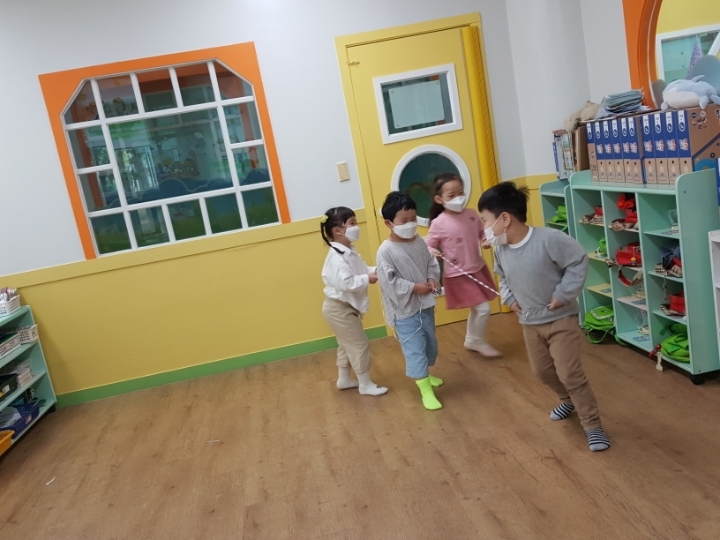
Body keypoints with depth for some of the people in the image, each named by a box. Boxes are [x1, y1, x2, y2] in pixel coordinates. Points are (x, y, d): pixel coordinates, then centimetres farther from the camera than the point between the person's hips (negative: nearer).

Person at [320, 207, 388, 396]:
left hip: (345, 306, 10)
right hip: (339, 308, -10)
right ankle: (365, 384, 13)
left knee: (347, 344, 22)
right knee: (360, 344, -1)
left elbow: (359, 270, 13)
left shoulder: (348, 251, 6)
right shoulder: (337, 257, -27)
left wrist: (374, 271, -4)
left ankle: (344, 379, 38)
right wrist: (367, 279, -25)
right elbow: (346, 282, -35)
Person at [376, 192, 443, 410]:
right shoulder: (386, 251, -20)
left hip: (425, 305, 7)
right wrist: (415, 287, -22)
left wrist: (432, 280, -9)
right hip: (404, 311, -7)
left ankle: (424, 374, 46)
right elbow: (388, 281, -22)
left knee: (430, 344, 22)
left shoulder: (420, 242, -1)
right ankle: (426, 390, 7)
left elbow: (432, 263, 11)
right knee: (415, 350, -2)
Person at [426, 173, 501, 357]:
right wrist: (432, 252, -31)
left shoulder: (472, 214, -5)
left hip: (478, 269, 6)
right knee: (483, 308, -6)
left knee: (476, 310, 21)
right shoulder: (438, 224, -19)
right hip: (458, 275, -6)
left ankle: (471, 340, 44)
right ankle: (478, 341, 20)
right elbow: (428, 246, -9)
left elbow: (482, 233, 10)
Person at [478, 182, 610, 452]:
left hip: (561, 319, -6)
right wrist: (509, 299, 1)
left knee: (570, 373, -7)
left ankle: (593, 425, 9)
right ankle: (569, 400, 45)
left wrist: (563, 295, -20)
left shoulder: (549, 239, -26)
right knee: (542, 370, 17)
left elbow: (578, 262, -19)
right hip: (529, 322, 7)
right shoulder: (500, 248, -6)